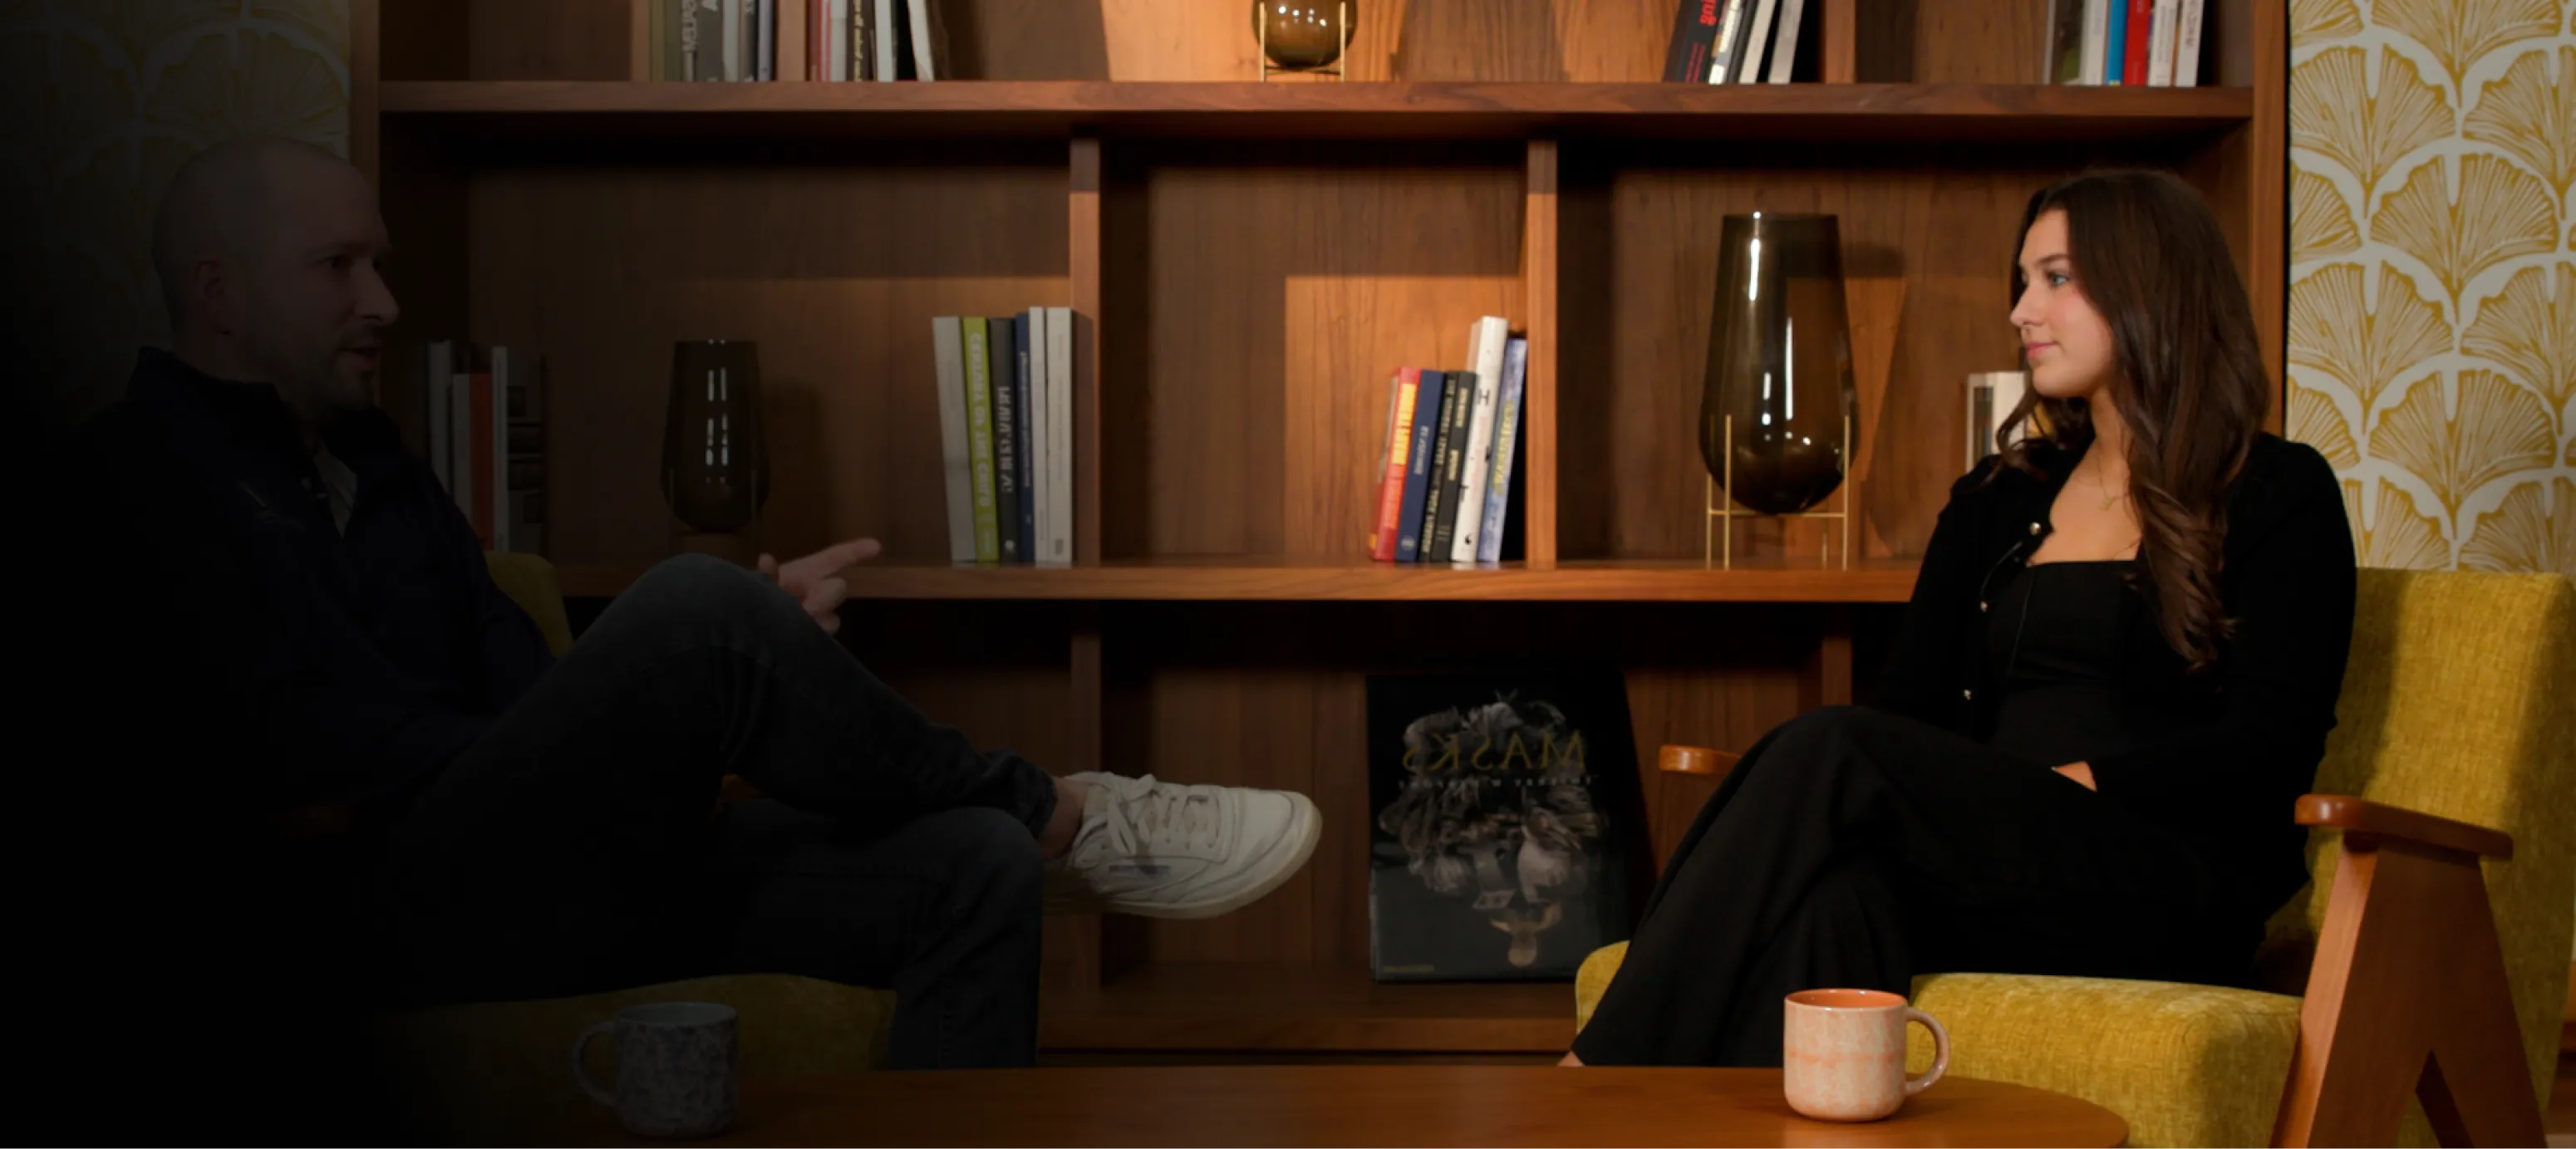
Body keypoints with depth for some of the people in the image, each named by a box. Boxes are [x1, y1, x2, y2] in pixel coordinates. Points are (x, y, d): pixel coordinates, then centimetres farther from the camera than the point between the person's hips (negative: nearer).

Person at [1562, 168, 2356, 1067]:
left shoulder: (2280, 496, 7)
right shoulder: (1996, 503, 24)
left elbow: (2272, 749, -4)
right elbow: (1909, 702, 14)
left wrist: (2068, 782, -16)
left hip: (2163, 887, -4)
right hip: (1983, 874, 5)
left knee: (1831, 755, -29)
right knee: (1837, 895, -34)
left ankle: (1604, 1076, -32)